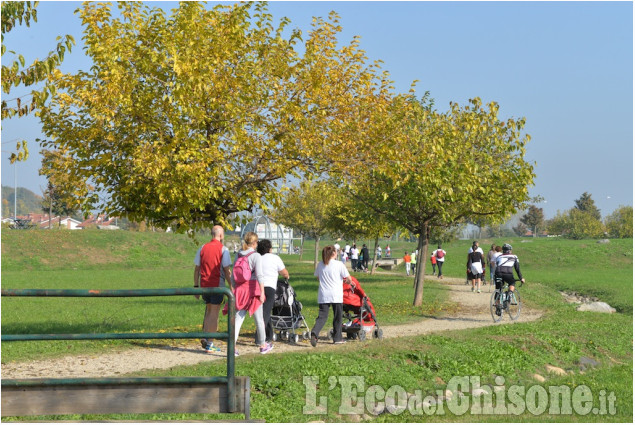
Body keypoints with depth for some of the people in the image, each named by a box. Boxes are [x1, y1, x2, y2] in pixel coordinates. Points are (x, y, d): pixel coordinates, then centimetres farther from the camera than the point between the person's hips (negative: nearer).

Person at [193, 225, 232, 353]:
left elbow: (196, 269, 9)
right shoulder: (223, 250, -6)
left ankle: (204, 338, 12)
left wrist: (196, 286, 14)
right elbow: (226, 271, -9)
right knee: (214, 314, 0)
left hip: (204, 285, 5)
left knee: (209, 310, 21)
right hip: (217, 285, -5)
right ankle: (209, 344, -1)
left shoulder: (202, 248, 8)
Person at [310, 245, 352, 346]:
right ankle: (337, 338, 17)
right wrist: (350, 282, 18)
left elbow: (318, 277, 17)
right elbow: (348, 279, -5)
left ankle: (314, 333, -21)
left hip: (323, 295, 3)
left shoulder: (320, 264, 6)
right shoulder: (339, 264, -6)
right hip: (336, 296, -3)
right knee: (337, 317, 11)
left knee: (322, 316, 2)